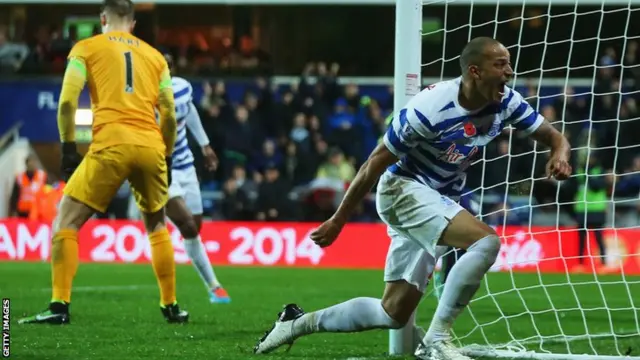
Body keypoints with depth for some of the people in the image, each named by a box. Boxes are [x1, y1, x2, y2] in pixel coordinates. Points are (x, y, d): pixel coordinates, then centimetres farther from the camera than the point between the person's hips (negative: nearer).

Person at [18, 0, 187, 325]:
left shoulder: (86, 48, 12)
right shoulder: (155, 56, 20)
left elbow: (67, 102, 0)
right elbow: (169, 115, 17)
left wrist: (68, 146, 6)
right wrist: (166, 157, 26)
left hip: (110, 145, -3)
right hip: (151, 146, 3)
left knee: (66, 222, 4)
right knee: (156, 225, 24)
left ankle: (60, 306, -8)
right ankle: (170, 307, 22)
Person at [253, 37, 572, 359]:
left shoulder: (505, 102, -7)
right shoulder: (431, 107, -24)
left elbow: (554, 137, 2)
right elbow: (377, 162, -17)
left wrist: (560, 155, -25)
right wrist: (339, 220, -12)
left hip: (439, 201, 8)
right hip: (403, 188, -8)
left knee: (394, 314, 7)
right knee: (486, 241, -30)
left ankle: (299, 323, 23)